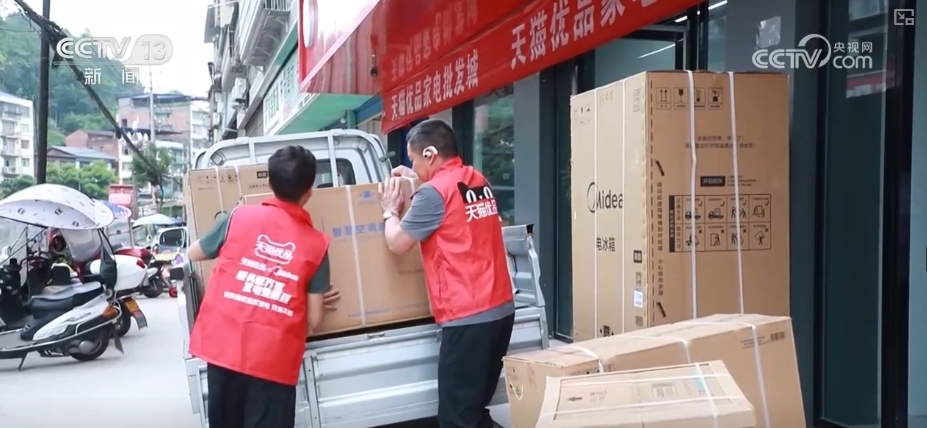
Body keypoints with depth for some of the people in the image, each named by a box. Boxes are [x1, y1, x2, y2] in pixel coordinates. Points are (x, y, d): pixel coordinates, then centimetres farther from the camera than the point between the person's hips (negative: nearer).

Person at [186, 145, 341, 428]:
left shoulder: (239, 217, 3)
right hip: (275, 358, -2)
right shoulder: (316, 244, 1)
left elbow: (193, 254, 21)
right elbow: (314, 319, 2)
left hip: (224, 346, 2)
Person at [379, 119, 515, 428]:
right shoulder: (478, 182, 11)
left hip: (467, 317, -8)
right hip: (501, 308, 8)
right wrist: (417, 180, 29)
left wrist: (390, 211, 14)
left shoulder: (433, 192, -12)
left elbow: (397, 243, -3)